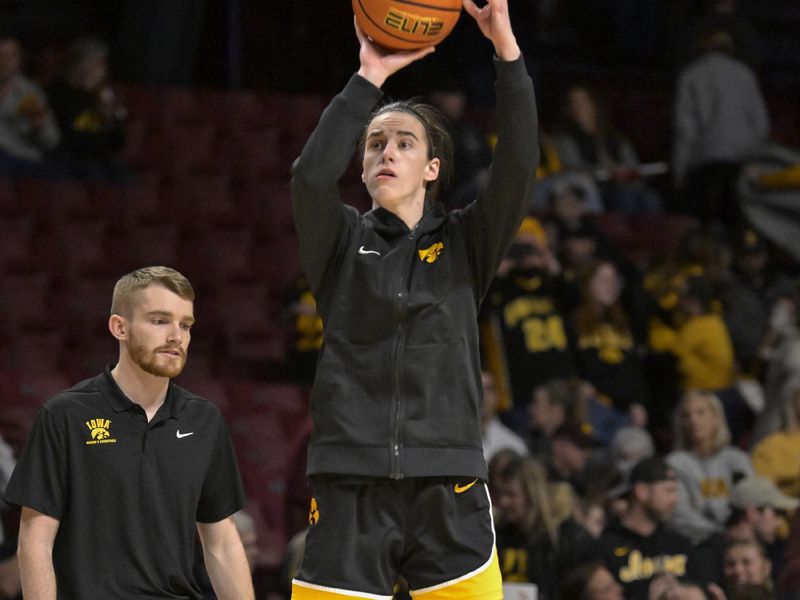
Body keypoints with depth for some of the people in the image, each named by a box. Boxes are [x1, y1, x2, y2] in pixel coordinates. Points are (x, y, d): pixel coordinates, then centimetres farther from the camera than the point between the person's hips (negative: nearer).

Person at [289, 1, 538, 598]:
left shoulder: (466, 242, 11)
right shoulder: (344, 242, 10)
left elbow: (517, 167, -4)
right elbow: (311, 177, -10)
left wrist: (507, 50, -12)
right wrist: (369, 78, -12)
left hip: (448, 486, 0)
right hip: (350, 484, 0)